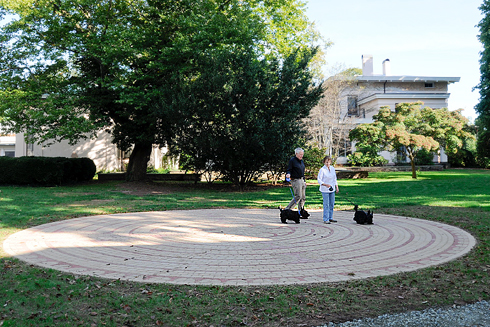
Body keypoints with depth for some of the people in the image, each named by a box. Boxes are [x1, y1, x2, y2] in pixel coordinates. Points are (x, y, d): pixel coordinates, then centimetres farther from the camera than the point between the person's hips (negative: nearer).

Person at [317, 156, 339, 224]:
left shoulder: (332, 169, 7)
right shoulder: (322, 170, -11)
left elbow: (335, 179, 16)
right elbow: (319, 180, -13)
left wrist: (337, 187, 11)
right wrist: (326, 184, -26)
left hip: (332, 189, 6)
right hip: (325, 190, -6)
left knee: (332, 204, 10)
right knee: (326, 204, -6)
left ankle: (330, 217, 21)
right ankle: (325, 219, 0)